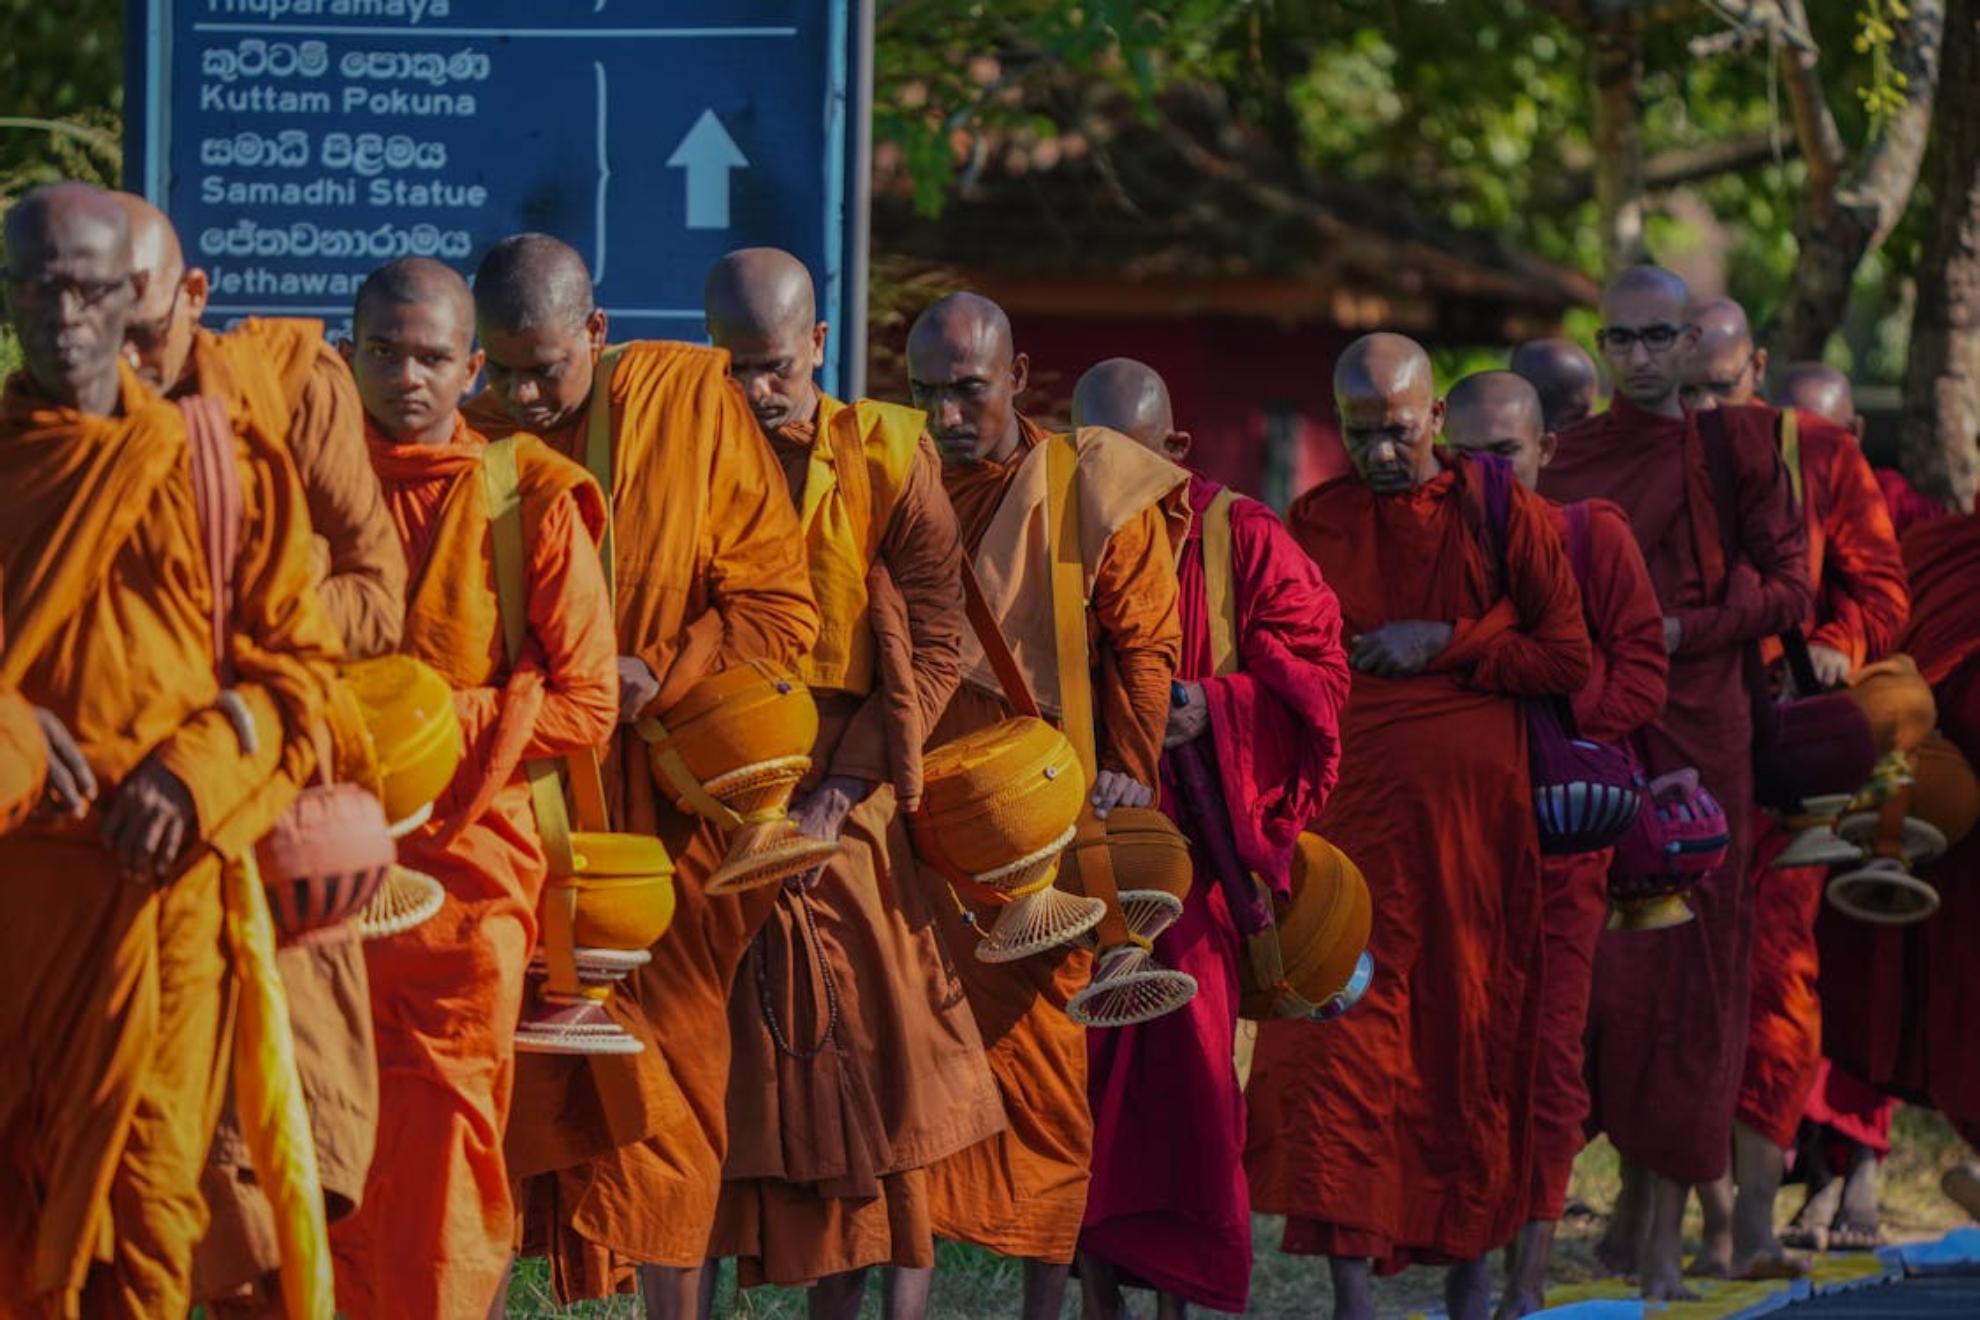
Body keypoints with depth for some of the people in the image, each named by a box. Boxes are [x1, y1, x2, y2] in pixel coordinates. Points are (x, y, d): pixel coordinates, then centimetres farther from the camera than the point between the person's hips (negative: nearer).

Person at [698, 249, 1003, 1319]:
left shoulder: (887, 455, 0)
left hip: (857, 815, -1)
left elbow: (936, 642, -3)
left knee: (883, 1074, -2)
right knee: (750, 1087, 0)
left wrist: (839, 792, -11)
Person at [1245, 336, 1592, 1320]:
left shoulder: (1500, 512, 4)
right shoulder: (1312, 523, 10)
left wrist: (1447, 646, -6)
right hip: (1349, 808, 1)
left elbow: (1567, 657, 1)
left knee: (1471, 1028, 4)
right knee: (1340, 1028, -9)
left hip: (1472, 807, -1)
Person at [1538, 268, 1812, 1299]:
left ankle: (1663, 1232, 1)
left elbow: (1787, 588, 0)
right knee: (1599, 962, -6)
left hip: (1698, 730, -1)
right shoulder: (1566, 459, 10)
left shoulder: (1738, 445, 4)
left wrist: (1680, 630, -10)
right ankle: (1637, 1201, 8)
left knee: (1690, 968, -2)